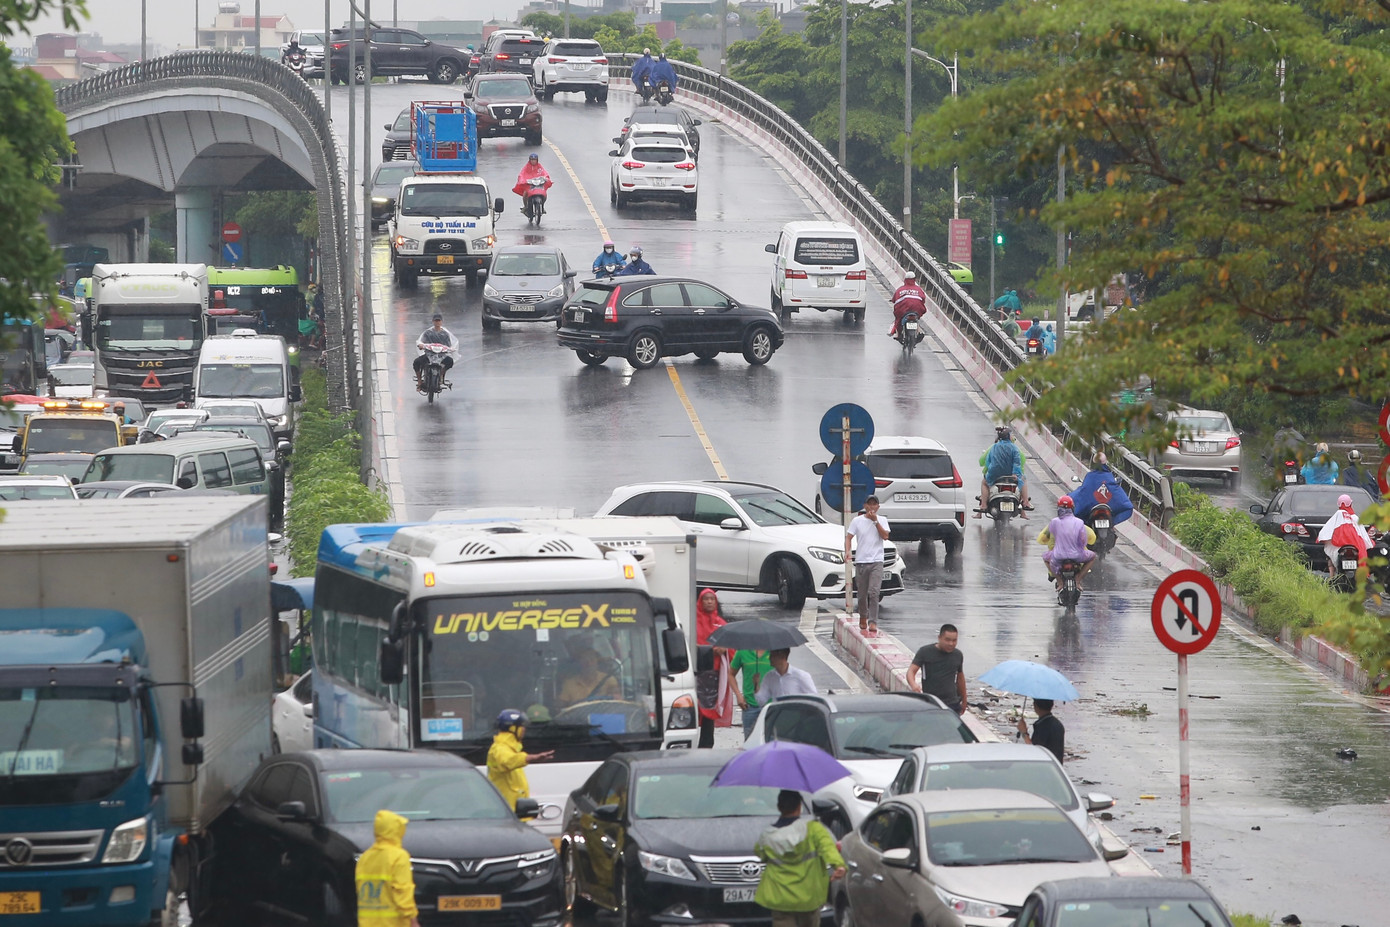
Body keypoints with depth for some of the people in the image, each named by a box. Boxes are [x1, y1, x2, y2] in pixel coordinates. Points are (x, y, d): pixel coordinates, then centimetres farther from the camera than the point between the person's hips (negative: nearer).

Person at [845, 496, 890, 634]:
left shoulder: (882, 520, 8)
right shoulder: (857, 521, 7)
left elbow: (885, 536, -6)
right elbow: (848, 537, 4)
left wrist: (875, 521, -9)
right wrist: (847, 551, -13)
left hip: (876, 561, -1)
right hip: (861, 561, 1)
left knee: (874, 592, -15)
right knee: (862, 594, 7)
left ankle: (873, 622, -18)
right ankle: (863, 617, 28)